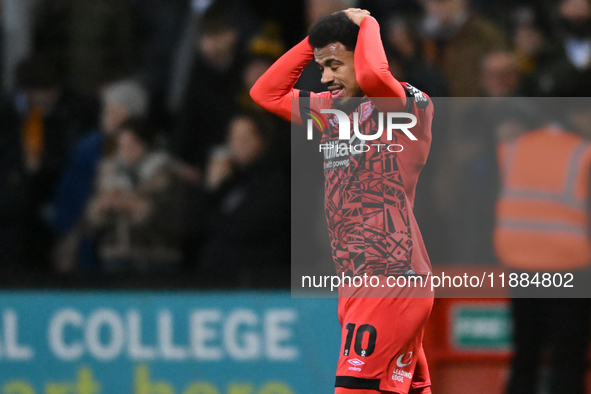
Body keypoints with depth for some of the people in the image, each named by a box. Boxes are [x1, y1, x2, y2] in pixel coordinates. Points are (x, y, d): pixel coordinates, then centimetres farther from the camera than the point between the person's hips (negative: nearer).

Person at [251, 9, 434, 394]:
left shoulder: (413, 105, -8)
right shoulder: (333, 110, 17)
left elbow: (372, 77, -29)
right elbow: (268, 93, 23)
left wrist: (368, 25, -10)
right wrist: (314, 41, 14)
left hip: (393, 278, -9)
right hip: (358, 279, 9)